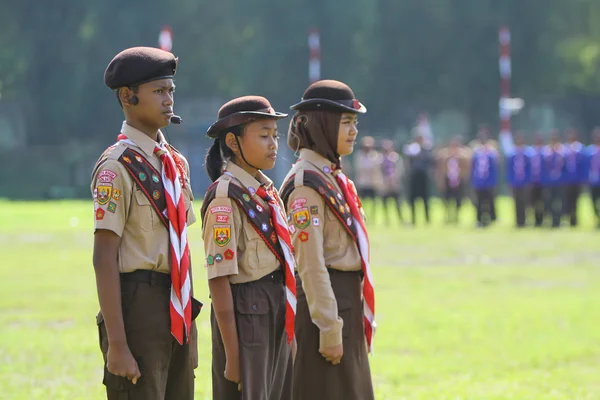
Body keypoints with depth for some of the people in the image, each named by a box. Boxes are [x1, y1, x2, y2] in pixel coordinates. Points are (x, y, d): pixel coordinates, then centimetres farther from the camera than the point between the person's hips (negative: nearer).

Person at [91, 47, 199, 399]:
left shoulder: (177, 163, 13)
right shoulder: (117, 166, -11)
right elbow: (105, 259, -15)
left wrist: (190, 327, 19)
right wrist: (116, 344, -20)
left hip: (177, 309, 8)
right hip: (138, 305, -8)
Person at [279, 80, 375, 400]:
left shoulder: (335, 178, 14)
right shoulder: (306, 184, -15)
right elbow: (310, 263, -19)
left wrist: (350, 318, 17)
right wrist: (329, 328, -21)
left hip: (349, 299, 9)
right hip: (323, 301, -9)